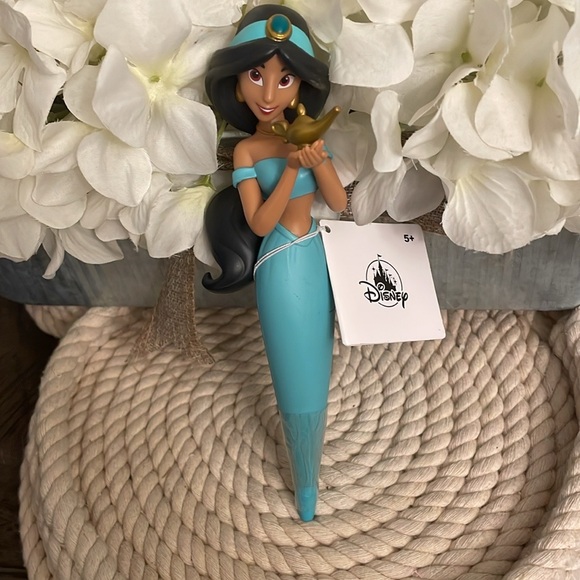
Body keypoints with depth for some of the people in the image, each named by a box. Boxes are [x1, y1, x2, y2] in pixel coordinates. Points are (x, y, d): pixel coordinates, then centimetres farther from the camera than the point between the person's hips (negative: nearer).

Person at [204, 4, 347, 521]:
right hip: (281, 267, -4)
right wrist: (291, 168, -23)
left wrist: (317, 160, -17)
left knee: (316, 364, 16)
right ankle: (307, 482, 30)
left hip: (317, 261, 4)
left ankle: (308, 469, 43)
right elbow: (260, 224, -15)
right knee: (297, 377, 6)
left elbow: (340, 202, -1)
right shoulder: (247, 150, -7)